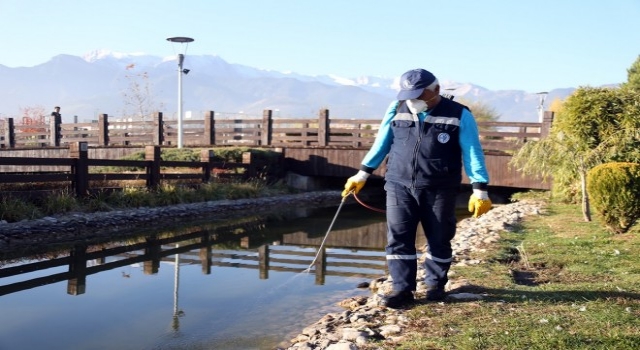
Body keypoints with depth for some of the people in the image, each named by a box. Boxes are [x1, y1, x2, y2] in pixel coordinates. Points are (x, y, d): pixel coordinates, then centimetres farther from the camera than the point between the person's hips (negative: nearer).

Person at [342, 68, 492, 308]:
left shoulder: (459, 116, -5)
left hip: (439, 190, -2)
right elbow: (381, 144, 11)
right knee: (398, 239, -2)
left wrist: (479, 190, -12)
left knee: (439, 240, 8)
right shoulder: (396, 110, 3)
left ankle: (435, 285, 27)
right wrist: (362, 175, 11)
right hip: (399, 186, 2)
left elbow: (473, 153, -5)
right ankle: (402, 289, 6)